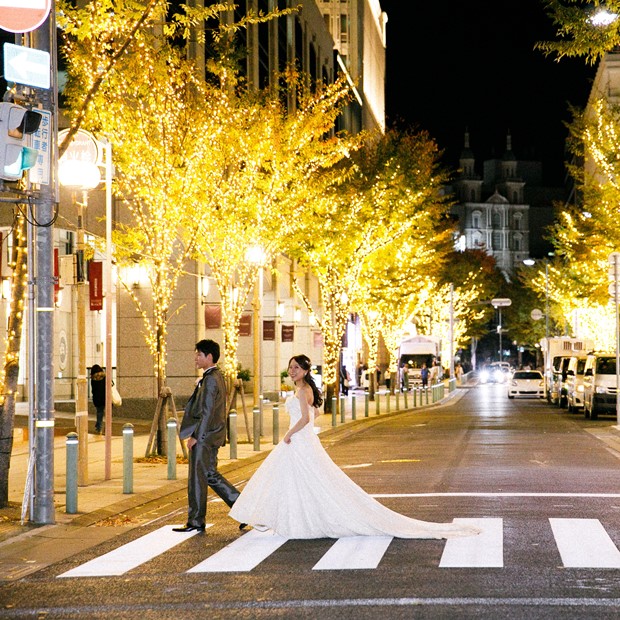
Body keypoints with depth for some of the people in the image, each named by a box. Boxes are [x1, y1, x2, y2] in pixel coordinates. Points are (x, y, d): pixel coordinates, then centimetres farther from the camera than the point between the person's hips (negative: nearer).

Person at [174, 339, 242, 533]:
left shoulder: (210, 379, -18)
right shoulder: (217, 376, 13)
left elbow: (207, 412, -22)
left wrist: (196, 436, -20)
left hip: (204, 436, -10)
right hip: (213, 435, 10)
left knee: (197, 478, -1)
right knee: (211, 475, 16)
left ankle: (195, 522, 8)